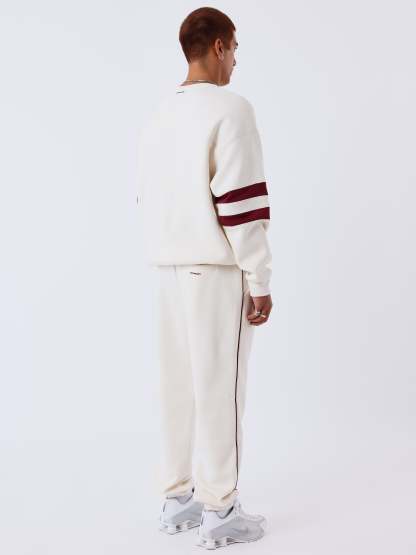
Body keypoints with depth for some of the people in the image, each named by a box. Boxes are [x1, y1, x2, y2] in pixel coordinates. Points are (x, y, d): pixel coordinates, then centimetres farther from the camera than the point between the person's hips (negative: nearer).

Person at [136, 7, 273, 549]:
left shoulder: (158, 115, 13)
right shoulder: (230, 108, -11)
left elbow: (148, 201, 15)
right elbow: (241, 201, -17)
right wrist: (260, 280, -12)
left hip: (171, 267, 8)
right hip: (218, 268, -7)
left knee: (179, 382, 12)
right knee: (219, 386, -1)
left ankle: (177, 498, 21)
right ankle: (218, 511, 7)